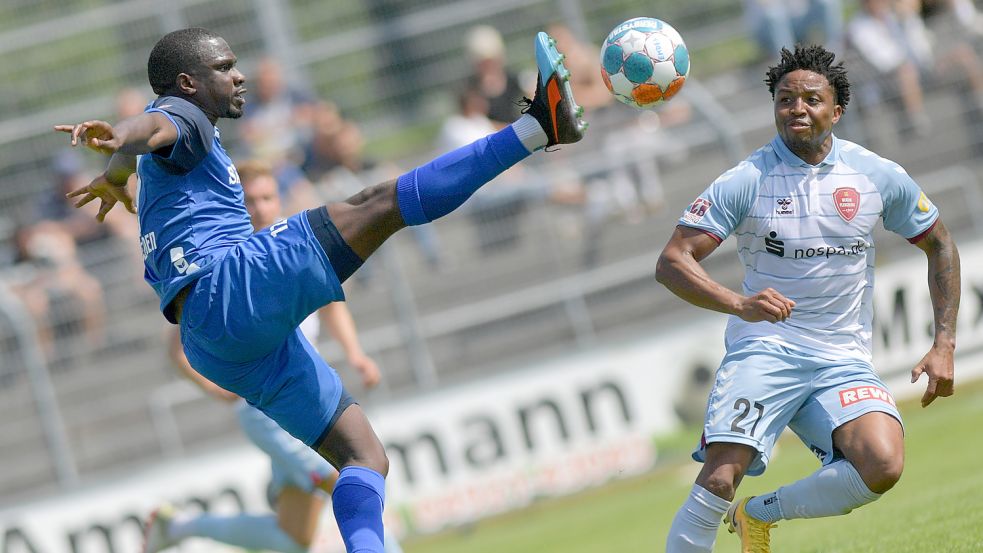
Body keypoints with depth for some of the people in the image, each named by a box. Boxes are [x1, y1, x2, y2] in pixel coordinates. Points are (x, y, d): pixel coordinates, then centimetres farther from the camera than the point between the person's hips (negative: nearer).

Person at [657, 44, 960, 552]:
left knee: (883, 466, -24)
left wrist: (944, 344, 8)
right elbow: (672, 262, -11)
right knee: (720, 479, -24)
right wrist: (739, 303, -29)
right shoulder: (746, 181, -5)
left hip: (844, 358, 2)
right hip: (763, 348, -2)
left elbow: (939, 246, 17)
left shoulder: (878, 177, 3)